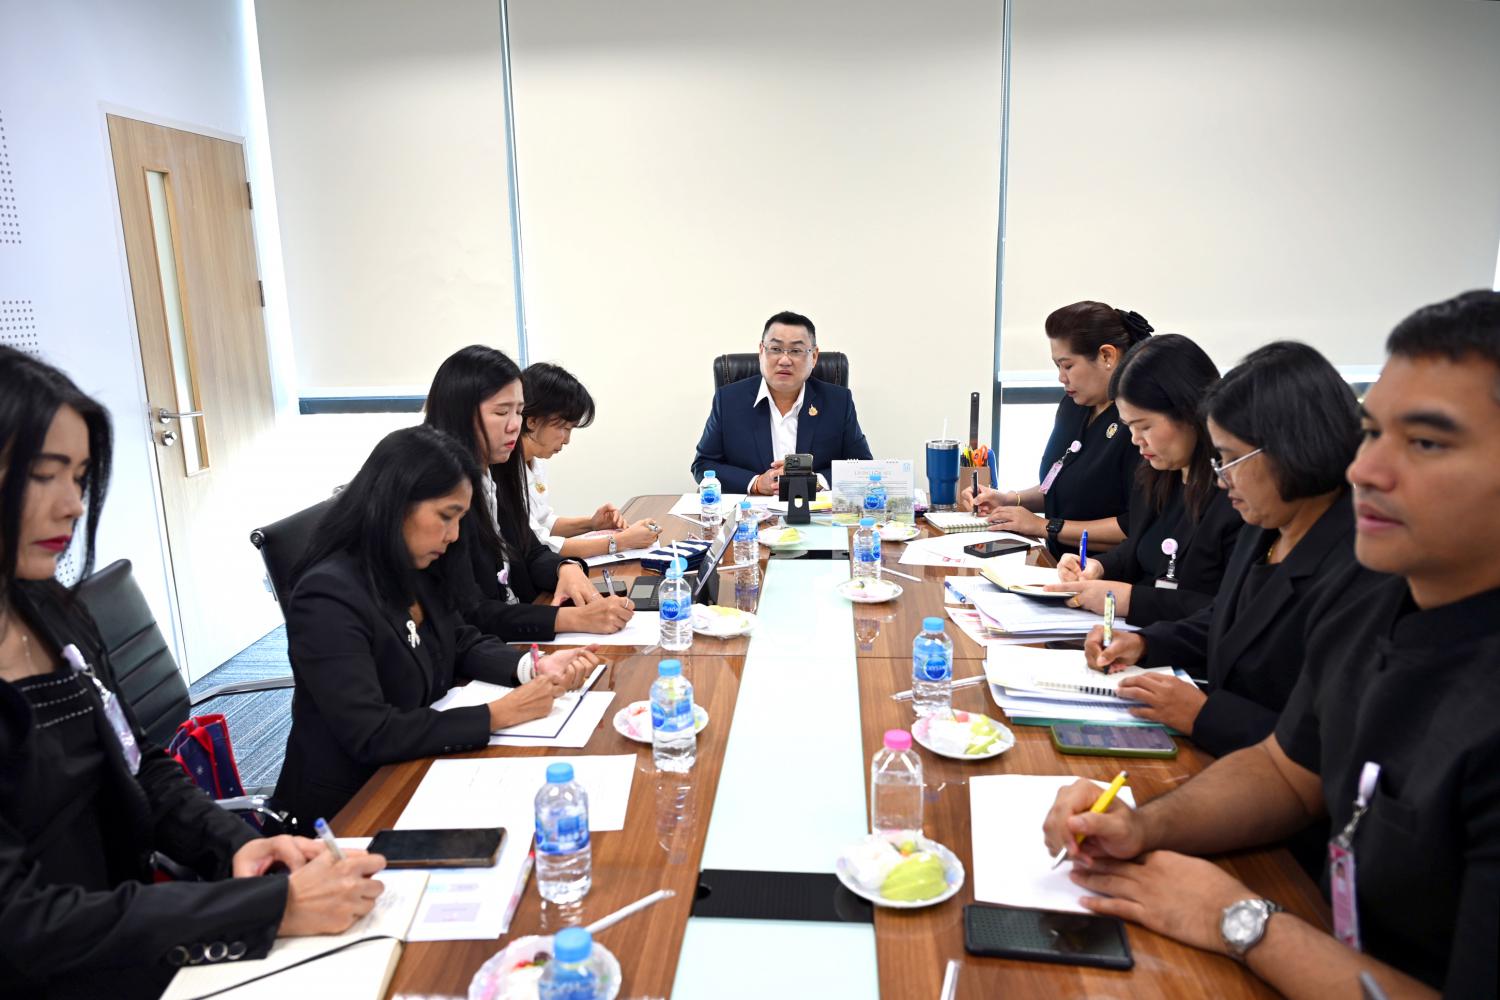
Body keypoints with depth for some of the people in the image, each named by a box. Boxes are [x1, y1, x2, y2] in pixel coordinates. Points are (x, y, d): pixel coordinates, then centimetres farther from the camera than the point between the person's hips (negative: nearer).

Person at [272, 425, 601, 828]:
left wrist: (534, 667, -7)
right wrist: (497, 714, -24)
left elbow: (463, 644, 12)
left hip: (418, 773, 7)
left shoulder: (417, 572, 0)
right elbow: (370, 735, -26)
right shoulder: (328, 598, -24)